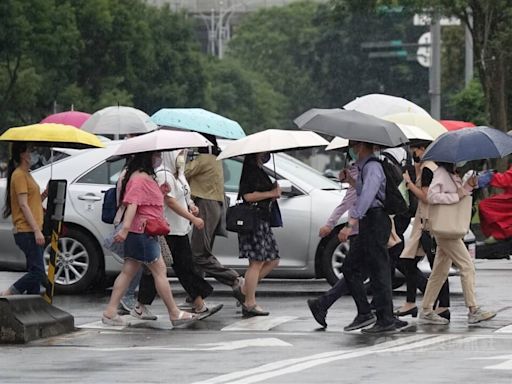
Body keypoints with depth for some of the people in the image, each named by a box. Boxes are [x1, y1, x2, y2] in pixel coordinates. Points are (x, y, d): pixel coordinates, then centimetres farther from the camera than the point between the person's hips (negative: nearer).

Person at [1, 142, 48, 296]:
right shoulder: (19, 175, -10)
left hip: (31, 231, 10)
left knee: (35, 271, 6)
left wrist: (45, 194, 6)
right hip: (26, 231, -10)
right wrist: (37, 231, -20)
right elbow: (23, 205, -16)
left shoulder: (26, 174, 20)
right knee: (38, 272, -15)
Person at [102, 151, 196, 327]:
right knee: (160, 271, -4)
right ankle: (174, 314, 1)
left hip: (140, 233, 11)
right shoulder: (139, 178, -15)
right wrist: (125, 228, -36)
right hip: (142, 232, -11)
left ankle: (110, 312, 5)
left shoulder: (147, 177, 19)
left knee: (128, 271, 8)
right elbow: (132, 204, -26)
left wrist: (160, 191, 17)